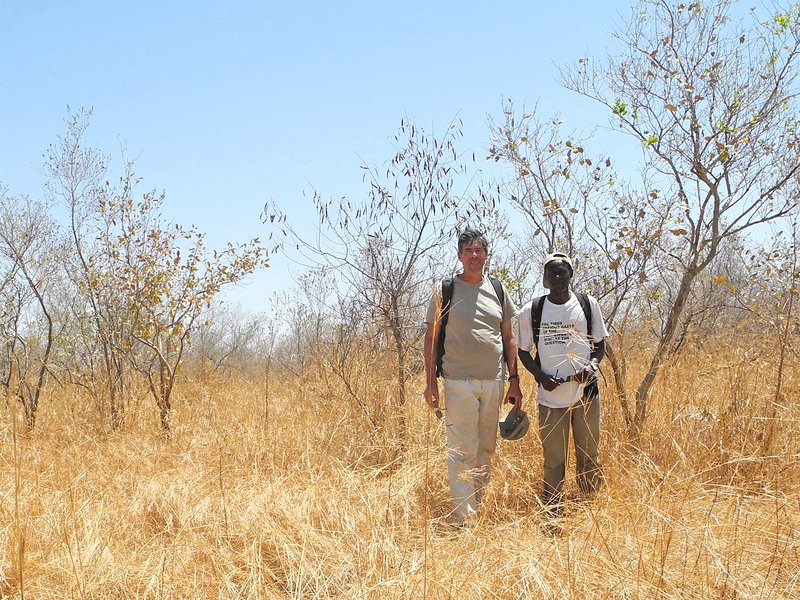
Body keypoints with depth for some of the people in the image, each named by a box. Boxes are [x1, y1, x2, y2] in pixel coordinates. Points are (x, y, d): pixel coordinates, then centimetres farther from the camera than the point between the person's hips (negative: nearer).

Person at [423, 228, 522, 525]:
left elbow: (508, 338, 14)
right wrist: (430, 382, -5)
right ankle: (464, 518, -3)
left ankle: (477, 506, 24)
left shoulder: (497, 290, 11)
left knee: (486, 449, 11)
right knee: (463, 450, -6)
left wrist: (514, 380, 9)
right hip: (459, 381, -4)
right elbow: (431, 338, 1)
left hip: (494, 381, 4)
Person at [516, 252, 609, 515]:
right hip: (550, 396, -1)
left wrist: (591, 365, -11)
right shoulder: (531, 311, -1)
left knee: (589, 456, 10)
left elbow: (599, 343, 10)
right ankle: (552, 517, 13)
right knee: (553, 461, 5)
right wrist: (541, 376, -9)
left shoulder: (588, 304, 2)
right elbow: (524, 351, 8)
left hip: (585, 393, 1)